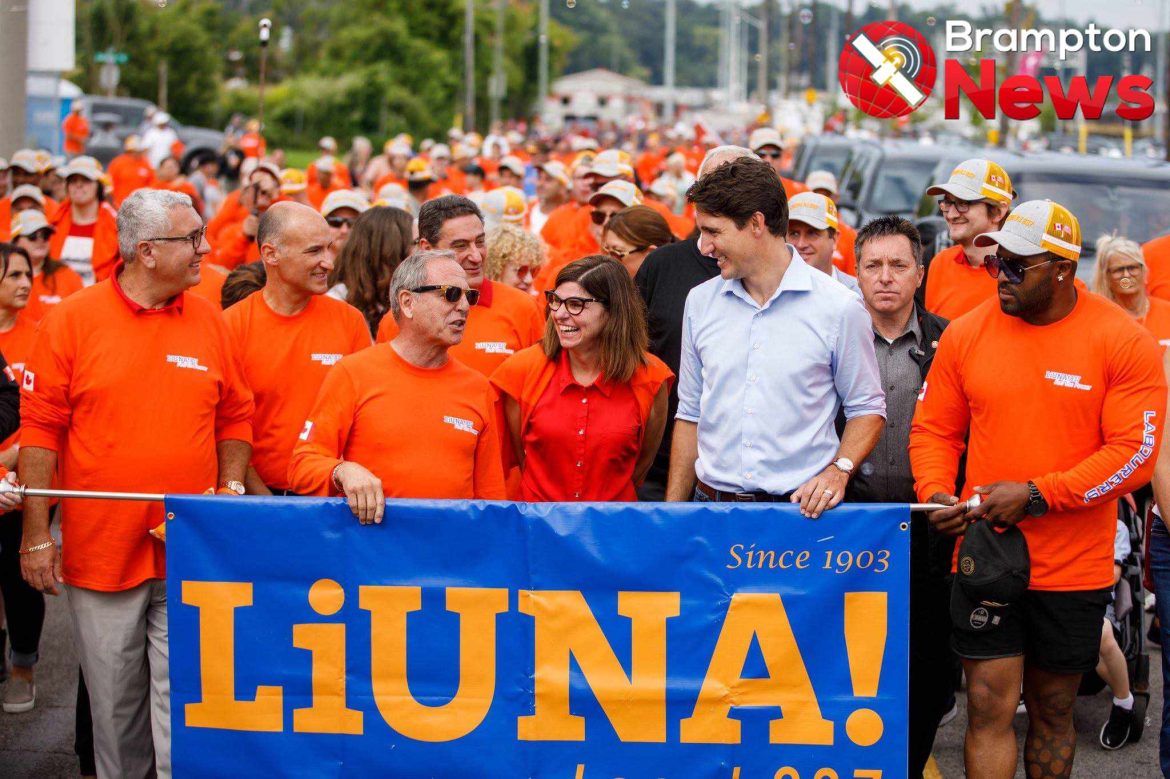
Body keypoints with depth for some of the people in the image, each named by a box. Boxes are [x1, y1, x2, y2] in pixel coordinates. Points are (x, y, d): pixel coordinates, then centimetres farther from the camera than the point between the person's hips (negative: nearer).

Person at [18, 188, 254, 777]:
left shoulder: (209, 322, 5)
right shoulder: (73, 320, -3)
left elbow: (234, 418, 15)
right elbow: (40, 430, -2)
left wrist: (231, 490, 1)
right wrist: (37, 535, -4)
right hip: (101, 552, -1)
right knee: (114, 702, 9)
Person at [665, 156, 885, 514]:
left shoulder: (838, 306, -4)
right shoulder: (700, 302, 8)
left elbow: (867, 408, 3)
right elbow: (690, 414, 13)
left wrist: (838, 470, -14)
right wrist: (672, 512, 8)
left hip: (803, 508, -3)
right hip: (711, 502, 3)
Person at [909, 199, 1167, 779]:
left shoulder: (1122, 340, -8)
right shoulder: (966, 334, 0)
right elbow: (933, 428, 9)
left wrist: (1037, 495, -18)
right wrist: (935, 494, -11)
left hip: (1075, 569, -1)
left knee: (1052, 712, 12)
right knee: (990, 707, -3)